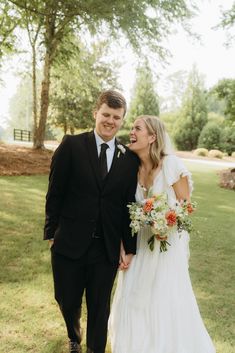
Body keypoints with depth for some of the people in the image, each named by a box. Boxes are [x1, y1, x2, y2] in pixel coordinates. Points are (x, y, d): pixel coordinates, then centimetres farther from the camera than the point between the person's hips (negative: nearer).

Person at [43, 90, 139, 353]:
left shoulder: (130, 158, 1)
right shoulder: (71, 145, -5)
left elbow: (129, 206, 3)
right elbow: (55, 192, -3)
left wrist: (130, 248, 4)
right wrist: (51, 232, -2)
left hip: (107, 249, 1)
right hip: (69, 243, 0)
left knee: (99, 308, 13)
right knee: (67, 301, 17)